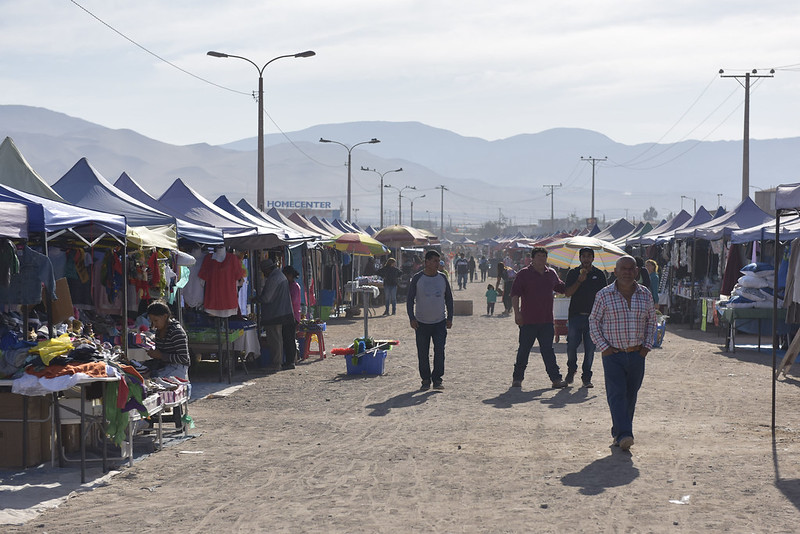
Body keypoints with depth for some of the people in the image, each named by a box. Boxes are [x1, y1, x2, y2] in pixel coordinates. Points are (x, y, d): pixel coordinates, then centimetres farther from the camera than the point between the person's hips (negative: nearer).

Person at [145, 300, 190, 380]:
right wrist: (154, 353, 1)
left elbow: (184, 358, -19)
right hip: (163, 366, 8)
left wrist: (160, 355, -18)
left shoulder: (176, 332, -16)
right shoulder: (159, 330, 10)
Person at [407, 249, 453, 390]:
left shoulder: (442, 278, 4)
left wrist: (449, 318, 6)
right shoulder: (417, 278, -3)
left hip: (440, 322, 1)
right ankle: (425, 380, 14)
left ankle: (437, 380, 2)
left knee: (439, 351, -6)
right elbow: (410, 299, 0)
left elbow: (449, 299, 12)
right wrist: (412, 318, -9)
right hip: (421, 323, -1)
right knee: (423, 354, 4)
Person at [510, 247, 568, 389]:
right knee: (524, 350, 4)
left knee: (548, 350, 7)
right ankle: (517, 378, 14)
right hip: (528, 321, -4)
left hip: (547, 321, 4)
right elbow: (515, 294, -8)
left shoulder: (551, 274, 11)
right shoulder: (524, 274, -4)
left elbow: (562, 288, 27)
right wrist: (517, 313, -16)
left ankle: (555, 378, 6)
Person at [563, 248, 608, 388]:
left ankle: (586, 377, 8)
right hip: (575, 315, 0)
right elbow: (567, 293, -3)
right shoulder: (573, 273, 6)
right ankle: (571, 370, 25)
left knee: (590, 348, 0)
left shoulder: (599, 274, 8)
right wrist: (580, 280, -14)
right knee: (571, 346, 0)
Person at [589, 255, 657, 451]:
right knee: (617, 395, -12)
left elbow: (651, 321, 16)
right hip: (613, 354, -3)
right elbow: (594, 321, 2)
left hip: (637, 355, 3)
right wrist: (603, 347, -6)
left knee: (630, 396, 8)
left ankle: (618, 433, 20)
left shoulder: (645, 295, 5)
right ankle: (624, 435, -19)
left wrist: (647, 345, 5)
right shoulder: (604, 295, -3)